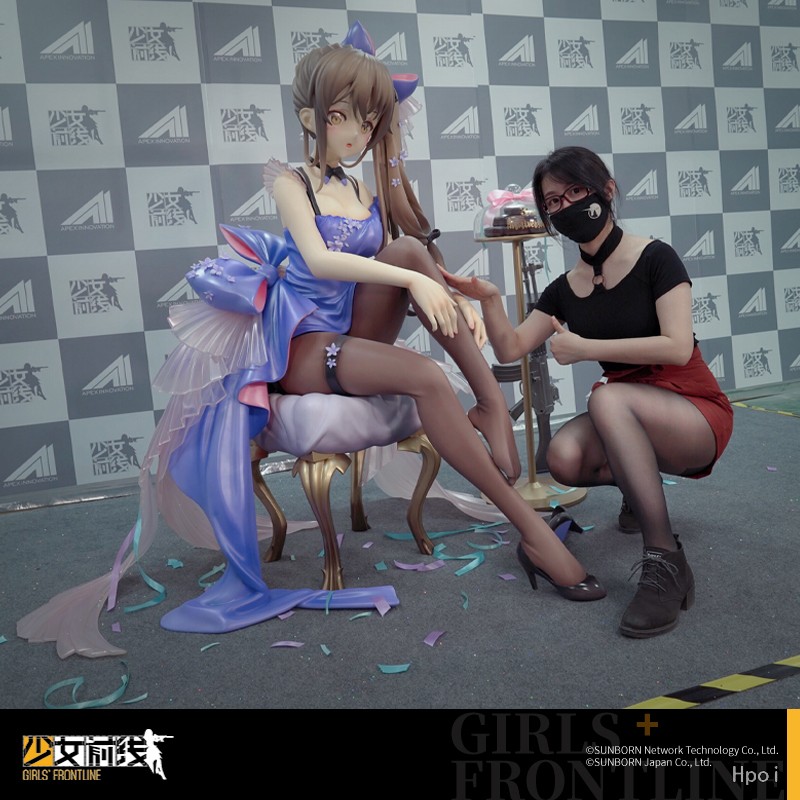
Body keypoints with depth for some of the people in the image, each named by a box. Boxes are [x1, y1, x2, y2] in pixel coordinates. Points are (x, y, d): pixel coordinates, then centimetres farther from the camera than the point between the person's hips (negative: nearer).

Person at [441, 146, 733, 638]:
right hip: (628, 420, 5)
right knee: (565, 458, -28)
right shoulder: (566, 289, 7)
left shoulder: (655, 258, -9)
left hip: (696, 414, -5)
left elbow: (677, 347, -20)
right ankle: (638, 483, 9)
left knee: (607, 397, -36)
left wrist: (586, 348, -19)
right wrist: (490, 301, -17)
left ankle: (666, 562, -31)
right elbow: (511, 348, 1)